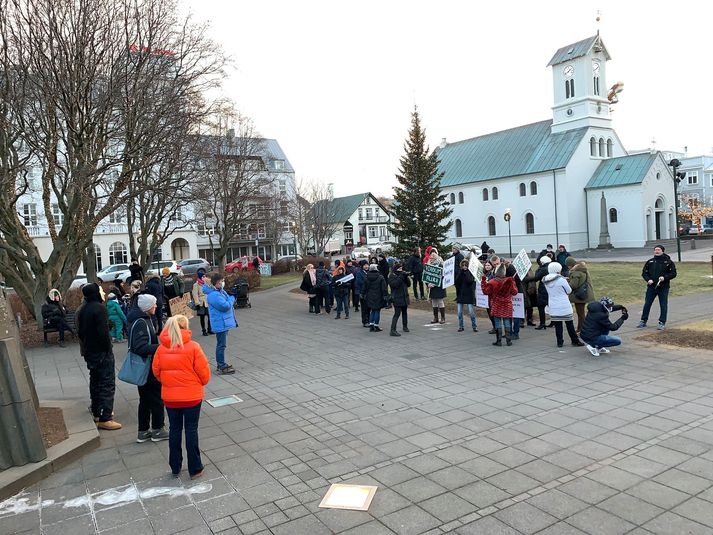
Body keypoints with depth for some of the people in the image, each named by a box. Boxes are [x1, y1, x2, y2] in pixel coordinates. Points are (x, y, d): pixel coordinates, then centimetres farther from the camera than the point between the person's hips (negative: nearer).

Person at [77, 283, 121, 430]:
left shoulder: (81, 310, 10)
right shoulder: (99, 308, -18)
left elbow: (80, 332, 15)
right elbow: (103, 331, -24)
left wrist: (85, 348, 20)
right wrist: (108, 348, -16)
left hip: (89, 352, 9)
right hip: (101, 352, -9)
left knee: (95, 382, 19)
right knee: (107, 383, -6)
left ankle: (97, 413, 30)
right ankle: (105, 419, -7)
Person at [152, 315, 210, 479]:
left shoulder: (161, 348, -5)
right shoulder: (193, 347, -15)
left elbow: (156, 370, 3)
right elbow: (203, 371, -12)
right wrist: (202, 382, 9)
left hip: (170, 397, 3)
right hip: (192, 396, -3)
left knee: (174, 429, 16)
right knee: (191, 430, 7)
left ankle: (175, 467, 26)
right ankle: (195, 469, 14)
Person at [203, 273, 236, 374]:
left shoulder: (221, 291, 10)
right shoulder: (214, 295, -22)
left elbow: (228, 304, 19)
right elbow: (225, 306, -26)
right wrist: (232, 297, -11)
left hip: (224, 323, 11)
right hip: (220, 324, -11)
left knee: (221, 344, 19)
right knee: (221, 345, -3)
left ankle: (221, 364, 30)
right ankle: (222, 367, 4)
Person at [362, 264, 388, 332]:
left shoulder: (367, 278, 2)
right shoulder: (380, 277, -10)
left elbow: (364, 288, 9)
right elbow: (384, 288, -11)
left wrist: (364, 295, 19)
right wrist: (385, 296, -6)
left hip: (370, 298, 4)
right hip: (378, 297, -4)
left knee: (372, 311, 15)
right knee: (377, 311, 2)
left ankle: (371, 325, 12)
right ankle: (376, 326, 4)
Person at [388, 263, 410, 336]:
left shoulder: (402, 274, 14)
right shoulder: (392, 276, -7)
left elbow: (408, 284, 10)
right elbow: (394, 284, -23)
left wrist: (406, 277, -6)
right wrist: (401, 277, -21)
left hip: (404, 297, 8)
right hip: (397, 298, -8)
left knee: (405, 312, 19)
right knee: (397, 313, -14)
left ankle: (405, 327, 37)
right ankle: (393, 330, -16)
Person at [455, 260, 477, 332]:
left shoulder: (470, 272, 0)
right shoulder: (459, 272, 6)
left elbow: (470, 281, -18)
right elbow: (456, 281, -8)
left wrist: (466, 272, -13)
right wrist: (461, 272, -13)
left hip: (469, 294, -2)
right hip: (460, 294, 3)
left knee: (471, 312, -4)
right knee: (460, 312, 2)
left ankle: (474, 326, 9)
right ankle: (460, 326, 13)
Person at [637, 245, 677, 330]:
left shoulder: (668, 262, -1)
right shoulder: (650, 261, 7)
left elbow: (673, 273, -2)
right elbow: (644, 273, 10)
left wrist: (665, 277, -18)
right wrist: (648, 280, -7)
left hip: (663, 287, -2)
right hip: (651, 287, 2)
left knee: (663, 305, 2)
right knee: (647, 304, 5)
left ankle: (662, 323, 11)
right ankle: (643, 321, 15)